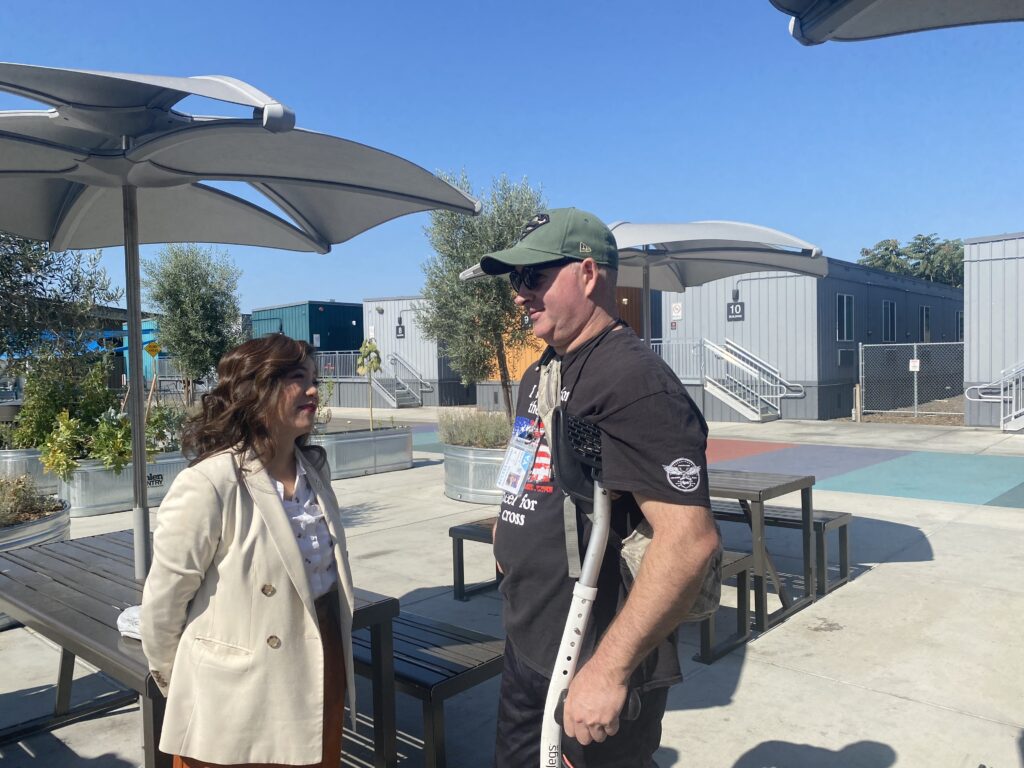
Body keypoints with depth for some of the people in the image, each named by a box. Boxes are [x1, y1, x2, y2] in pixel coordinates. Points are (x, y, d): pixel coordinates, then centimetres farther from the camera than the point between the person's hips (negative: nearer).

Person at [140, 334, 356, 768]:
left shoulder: (314, 468, 0)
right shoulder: (209, 486, -23)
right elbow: (164, 599, -13)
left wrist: (336, 657, 17)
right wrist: (173, 680, 1)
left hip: (320, 675, 7)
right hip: (238, 704, -6)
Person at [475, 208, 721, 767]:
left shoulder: (633, 380, -21)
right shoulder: (539, 375, 9)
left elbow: (690, 539, -29)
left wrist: (609, 669, -27)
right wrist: (512, 523, 9)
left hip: (590, 669, -9)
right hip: (526, 648, 9)